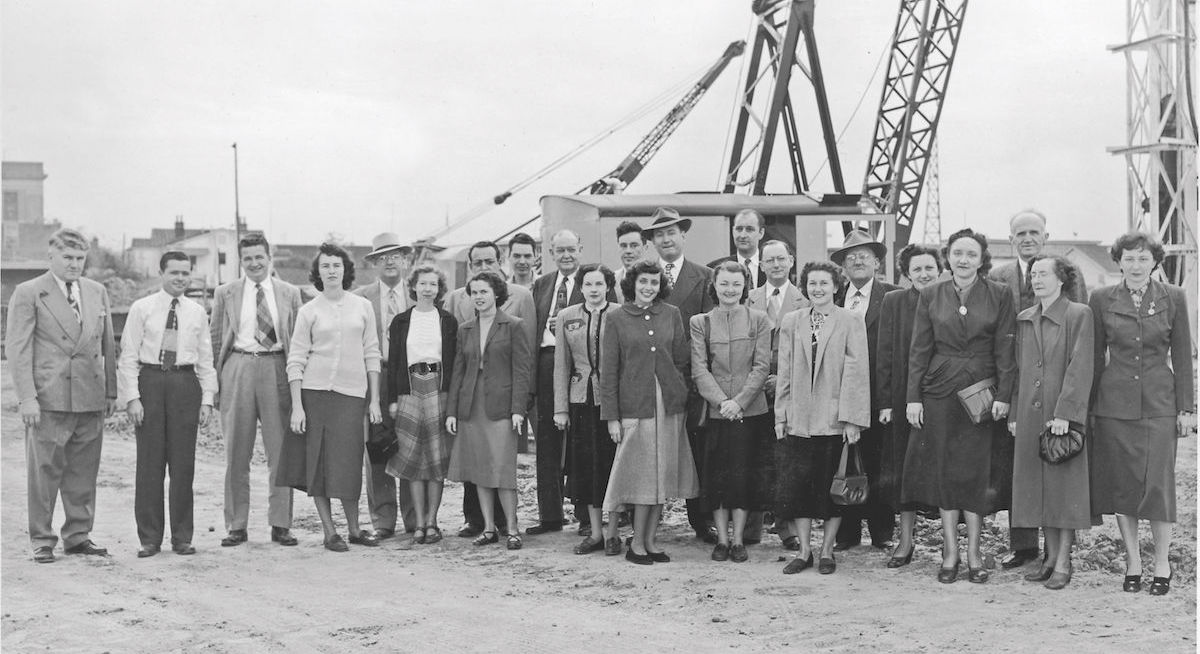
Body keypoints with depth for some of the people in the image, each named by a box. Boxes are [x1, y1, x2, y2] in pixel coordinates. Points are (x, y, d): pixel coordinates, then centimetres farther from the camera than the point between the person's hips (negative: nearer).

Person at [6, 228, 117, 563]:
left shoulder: (98, 292, 14)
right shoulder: (28, 294, -1)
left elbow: (108, 345, 17)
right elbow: (17, 350, -5)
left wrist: (111, 392, 13)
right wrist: (27, 398, -13)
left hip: (91, 399, 4)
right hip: (48, 399, -4)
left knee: (84, 472, 8)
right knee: (44, 472, 1)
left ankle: (78, 535, 19)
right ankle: (42, 541, 10)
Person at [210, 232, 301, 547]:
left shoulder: (290, 293, 8)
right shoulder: (225, 293, 9)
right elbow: (215, 340, 10)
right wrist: (213, 381, 2)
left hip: (277, 370, 0)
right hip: (238, 370, 0)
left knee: (280, 451, 1)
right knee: (236, 453, 4)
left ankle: (280, 524, 9)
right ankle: (236, 525, 12)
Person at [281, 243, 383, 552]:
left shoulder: (363, 306, 8)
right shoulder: (309, 311, 3)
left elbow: (371, 354, 9)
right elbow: (296, 360, 0)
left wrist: (375, 400, 5)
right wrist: (296, 406, -7)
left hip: (352, 392, 1)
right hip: (314, 391, -1)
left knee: (349, 463, 0)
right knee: (318, 462, 0)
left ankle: (354, 529, 14)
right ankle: (330, 531, 9)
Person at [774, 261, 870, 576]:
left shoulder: (851, 322, -1)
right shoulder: (791, 322, 9)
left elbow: (856, 372, -5)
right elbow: (784, 372, 10)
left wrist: (852, 419, -10)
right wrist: (780, 415, 6)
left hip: (835, 419, -3)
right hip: (798, 419, 3)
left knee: (832, 488, 4)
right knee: (796, 487, 3)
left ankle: (827, 551, 17)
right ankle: (804, 551, 14)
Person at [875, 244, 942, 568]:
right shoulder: (893, 302, 3)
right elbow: (884, 355, 1)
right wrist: (885, 402, -5)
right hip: (904, 398, 1)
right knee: (904, 470, 6)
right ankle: (905, 540, 15)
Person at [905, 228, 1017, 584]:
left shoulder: (999, 296, 1)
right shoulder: (931, 296, 5)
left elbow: (1005, 351, -1)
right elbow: (919, 350, 4)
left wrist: (1003, 395, -8)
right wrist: (913, 397, -2)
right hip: (939, 391, 1)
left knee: (977, 471, 0)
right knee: (944, 471, 3)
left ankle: (973, 552, 11)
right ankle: (950, 551, 12)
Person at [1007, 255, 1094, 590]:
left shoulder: (1079, 315, -5)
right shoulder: (1024, 319, 12)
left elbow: (1079, 368, -12)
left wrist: (1064, 412, -19)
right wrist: (1014, 414, 10)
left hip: (1064, 414, -6)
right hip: (1030, 414, 6)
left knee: (1065, 485, -1)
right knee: (1037, 486, 8)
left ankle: (1063, 563, 6)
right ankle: (1051, 556, 18)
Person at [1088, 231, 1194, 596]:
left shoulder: (1173, 298, 2)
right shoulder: (1102, 300, 3)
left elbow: (1182, 357, 5)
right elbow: (1095, 357, 8)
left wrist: (1187, 407, 2)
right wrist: (1088, 408, 7)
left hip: (1159, 403, -1)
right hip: (1115, 403, 1)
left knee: (1158, 484, -5)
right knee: (1121, 484, 3)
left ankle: (1162, 566, 8)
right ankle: (1132, 563, 15)